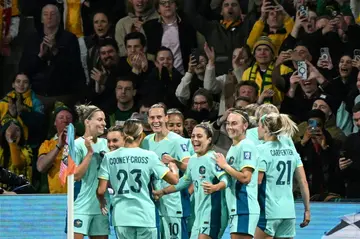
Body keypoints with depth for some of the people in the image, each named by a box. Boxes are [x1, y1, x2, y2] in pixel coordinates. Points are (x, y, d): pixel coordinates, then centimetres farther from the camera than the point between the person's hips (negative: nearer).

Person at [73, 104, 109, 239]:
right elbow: (76, 175, -15)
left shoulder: (104, 143, 9)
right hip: (81, 206, -6)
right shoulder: (77, 145, -8)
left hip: (100, 206, 6)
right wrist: (90, 152, -17)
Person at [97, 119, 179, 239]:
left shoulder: (109, 157, 1)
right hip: (145, 216, -2)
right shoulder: (149, 156, -3)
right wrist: (173, 167, 23)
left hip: (122, 216, 2)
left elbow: (101, 190, 0)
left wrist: (102, 202, 23)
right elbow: (174, 180, 0)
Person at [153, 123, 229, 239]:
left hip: (213, 211, -9)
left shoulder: (212, 158, -12)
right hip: (199, 214, 9)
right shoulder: (193, 159, 15)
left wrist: (214, 188, -44)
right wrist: (162, 192, 32)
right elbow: (185, 181, 30)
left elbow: (225, 180, -24)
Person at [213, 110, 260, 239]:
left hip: (244, 209, -10)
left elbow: (245, 177, -20)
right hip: (235, 209, 10)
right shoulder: (233, 147, 18)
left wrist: (225, 166, -11)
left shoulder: (247, 146, -11)